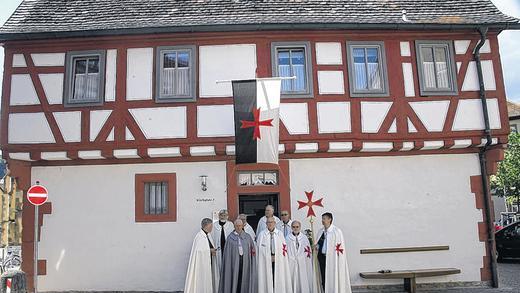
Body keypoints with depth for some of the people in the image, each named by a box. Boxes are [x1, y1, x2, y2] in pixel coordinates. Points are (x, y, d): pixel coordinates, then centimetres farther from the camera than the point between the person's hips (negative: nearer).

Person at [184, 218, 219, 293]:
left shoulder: (208, 235, 8)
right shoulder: (199, 236, -18)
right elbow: (198, 250, -21)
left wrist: (213, 250, -6)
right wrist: (209, 250, -14)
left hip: (209, 262, 8)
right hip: (202, 263, -8)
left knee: (208, 280, 12)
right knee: (201, 281, 0)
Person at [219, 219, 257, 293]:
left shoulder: (248, 237, 7)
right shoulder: (230, 238, 1)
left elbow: (253, 248, 12)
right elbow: (227, 253, 0)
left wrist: (253, 251, -8)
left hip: (245, 261, 2)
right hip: (234, 261, -2)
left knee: (244, 280, 3)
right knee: (234, 280, -1)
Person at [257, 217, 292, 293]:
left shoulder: (280, 234, 5)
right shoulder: (261, 234, 4)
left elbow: (284, 248, 3)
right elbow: (258, 248, 2)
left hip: (278, 261, 1)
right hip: (266, 261, -1)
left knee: (278, 279, 3)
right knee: (267, 279, 1)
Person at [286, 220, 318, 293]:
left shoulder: (304, 238, 3)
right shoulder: (287, 238, 2)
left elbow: (308, 253, 5)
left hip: (302, 265, 1)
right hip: (291, 264, 0)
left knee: (303, 282, 1)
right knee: (293, 281, 0)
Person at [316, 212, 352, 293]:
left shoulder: (336, 231, -9)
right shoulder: (320, 231, 9)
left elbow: (340, 247, -10)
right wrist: (316, 246, -2)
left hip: (332, 258, -6)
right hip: (322, 257, 6)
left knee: (332, 278, -1)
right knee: (323, 279, 11)